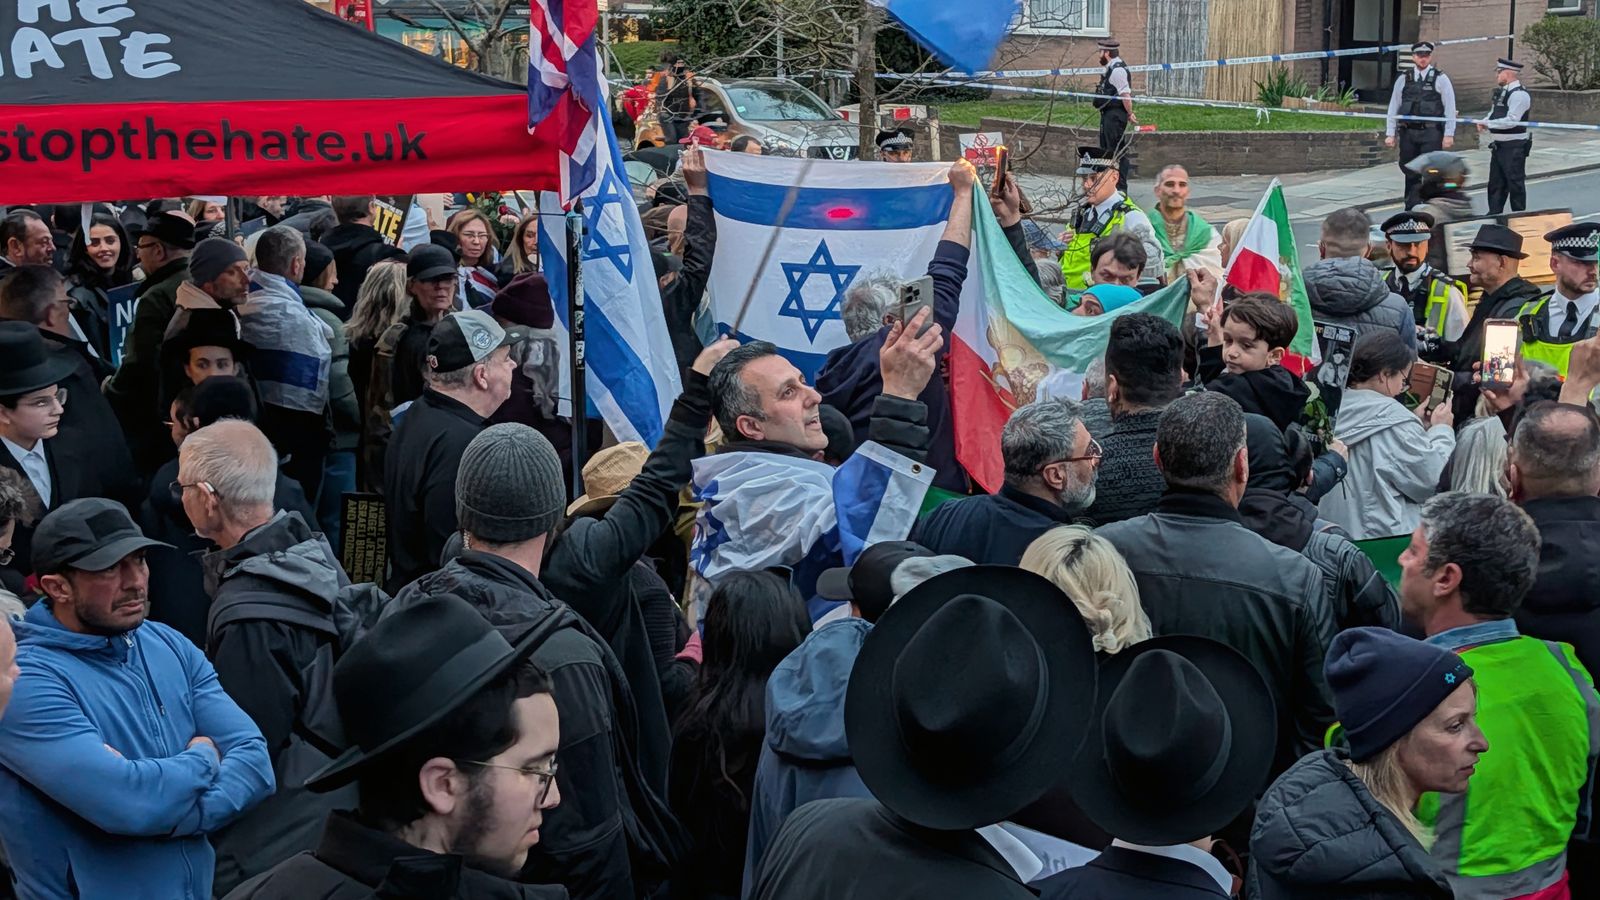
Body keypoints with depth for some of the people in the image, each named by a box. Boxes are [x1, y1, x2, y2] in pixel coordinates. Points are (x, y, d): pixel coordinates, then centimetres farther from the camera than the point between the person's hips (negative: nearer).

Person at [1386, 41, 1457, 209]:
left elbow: (1450, 108, 0)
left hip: (1431, 133, -3)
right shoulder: (1403, 80, 9)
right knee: (1410, 173, 9)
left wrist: (1449, 134, -7)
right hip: (1408, 132, 3)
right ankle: (1411, 208, 18)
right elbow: (1393, 107, 9)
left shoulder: (1440, 79, 2)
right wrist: (1390, 134, 3)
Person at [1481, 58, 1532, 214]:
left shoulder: (1519, 94, -17)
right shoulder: (1501, 92, 13)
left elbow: (1511, 120, -24)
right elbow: (1494, 114, 19)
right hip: (1498, 146, 9)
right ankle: (1494, 215, 20)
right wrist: (1484, 122, -3)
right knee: (1496, 183, 13)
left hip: (1514, 147, -9)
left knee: (1515, 182, -1)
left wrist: (1488, 123, -18)